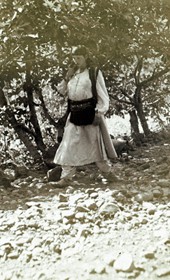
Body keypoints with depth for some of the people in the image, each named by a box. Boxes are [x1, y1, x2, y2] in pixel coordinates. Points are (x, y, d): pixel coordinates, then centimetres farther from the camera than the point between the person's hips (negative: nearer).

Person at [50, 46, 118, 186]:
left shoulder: (94, 72, -5)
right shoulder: (73, 73, 13)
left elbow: (102, 94, -7)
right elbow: (62, 91, 17)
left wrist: (99, 113, -14)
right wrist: (67, 78, 0)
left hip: (89, 111, -5)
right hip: (75, 112, 5)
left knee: (95, 141, 6)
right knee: (69, 144, 0)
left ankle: (107, 168, 27)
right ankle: (66, 175, 5)